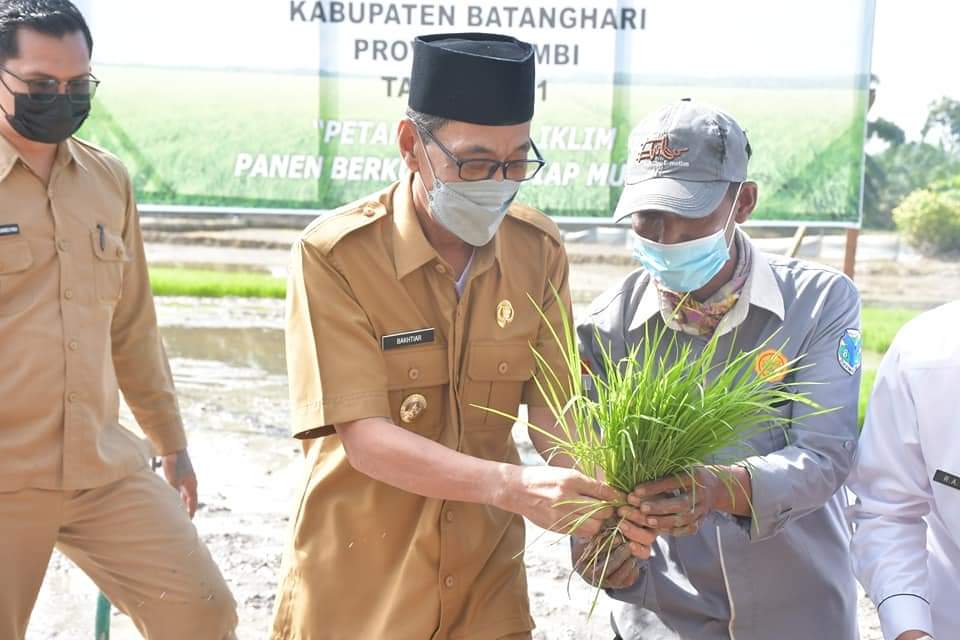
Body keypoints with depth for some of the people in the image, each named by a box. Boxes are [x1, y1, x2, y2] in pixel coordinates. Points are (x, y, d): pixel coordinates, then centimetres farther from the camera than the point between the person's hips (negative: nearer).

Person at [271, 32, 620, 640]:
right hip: (358, 588, -3)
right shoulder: (333, 255, -18)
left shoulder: (540, 249, -5)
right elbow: (365, 438, -22)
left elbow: (553, 406, -4)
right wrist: (513, 486, -35)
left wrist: (607, 491, -24)